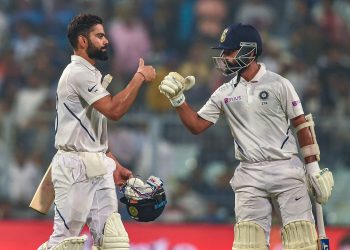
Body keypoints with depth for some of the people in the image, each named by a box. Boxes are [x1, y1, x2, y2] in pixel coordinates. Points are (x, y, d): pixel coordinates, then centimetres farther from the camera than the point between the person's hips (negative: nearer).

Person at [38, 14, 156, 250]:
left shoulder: (92, 75, 19)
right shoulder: (78, 73, -13)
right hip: (75, 167, -9)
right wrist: (140, 77, -13)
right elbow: (114, 110, -22)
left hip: (99, 168, 9)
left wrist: (114, 164, 17)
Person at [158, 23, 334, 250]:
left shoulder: (278, 84, -1)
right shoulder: (224, 93, 9)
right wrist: (177, 99, -3)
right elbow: (197, 125, 11)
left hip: (286, 170, -3)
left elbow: (301, 125, 1)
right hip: (250, 176, 3)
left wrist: (313, 169, -2)